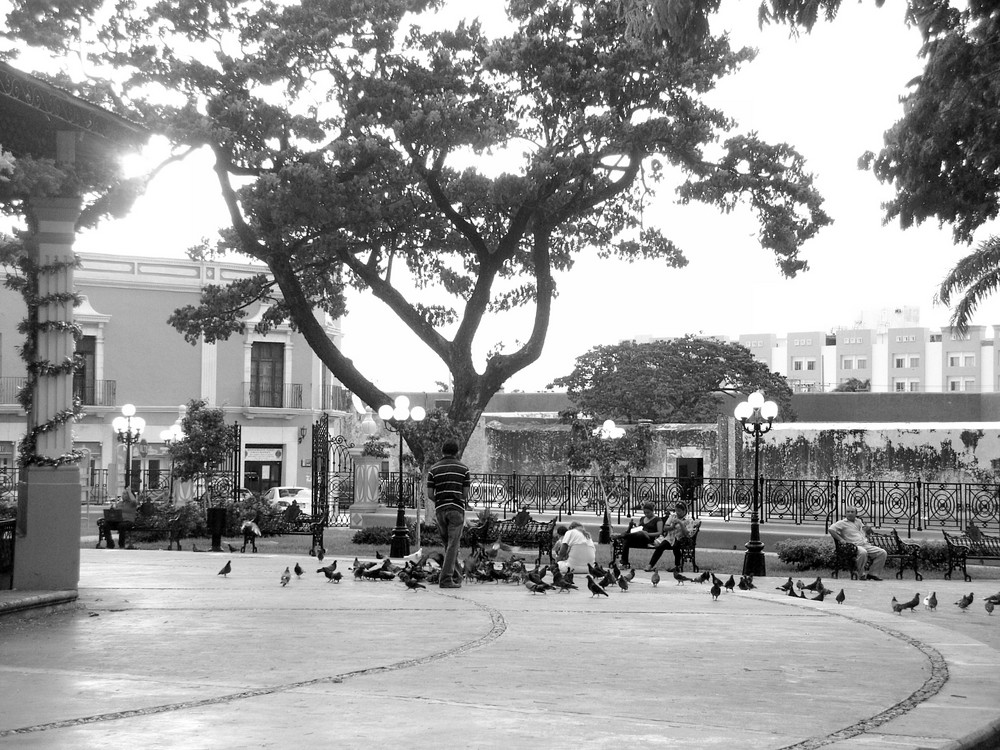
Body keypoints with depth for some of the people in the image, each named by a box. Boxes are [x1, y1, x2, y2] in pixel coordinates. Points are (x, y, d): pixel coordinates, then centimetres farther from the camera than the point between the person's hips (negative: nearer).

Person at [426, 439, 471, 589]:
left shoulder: (433, 469, 6)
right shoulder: (463, 468, 2)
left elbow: (430, 495, 2)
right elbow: (466, 493, -1)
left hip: (440, 509, 3)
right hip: (457, 509, -3)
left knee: (448, 544, 16)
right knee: (453, 544, -4)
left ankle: (455, 576, 19)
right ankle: (446, 579, -13)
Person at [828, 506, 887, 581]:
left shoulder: (858, 521, 26)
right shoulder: (842, 523, 6)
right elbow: (831, 529, -10)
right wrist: (841, 540, -14)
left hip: (866, 545, 7)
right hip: (855, 546, -7)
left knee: (882, 552, -12)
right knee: (863, 552, -41)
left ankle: (873, 574, -7)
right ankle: (861, 574, -22)